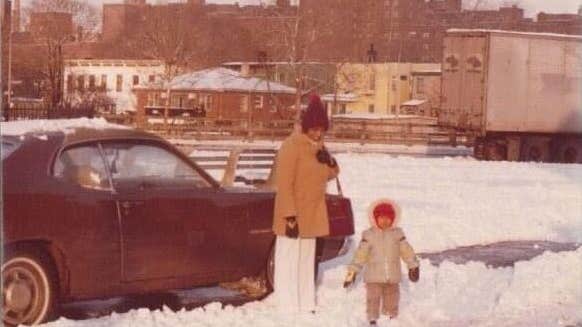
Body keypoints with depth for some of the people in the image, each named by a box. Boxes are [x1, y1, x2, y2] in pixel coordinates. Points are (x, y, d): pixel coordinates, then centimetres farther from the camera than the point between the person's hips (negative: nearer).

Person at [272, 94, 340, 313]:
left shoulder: (317, 147, 8)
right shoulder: (292, 146, -17)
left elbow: (333, 173, 16)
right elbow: (284, 183, -20)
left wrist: (329, 161, -7)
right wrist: (290, 216, -25)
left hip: (311, 216, 9)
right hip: (293, 216, -9)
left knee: (306, 262, 16)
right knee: (288, 263, -7)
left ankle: (306, 307, 25)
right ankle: (288, 309, -6)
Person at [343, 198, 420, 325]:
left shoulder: (397, 234, 2)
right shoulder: (369, 235, -6)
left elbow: (407, 251, 10)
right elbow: (360, 254, -7)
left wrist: (413, 266, 14)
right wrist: (352, 271, -9)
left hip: (392, 276, 3)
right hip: (374, 276, -3)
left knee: (391, 300, 12)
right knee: (373, 299, -7)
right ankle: (372, 321, -4)